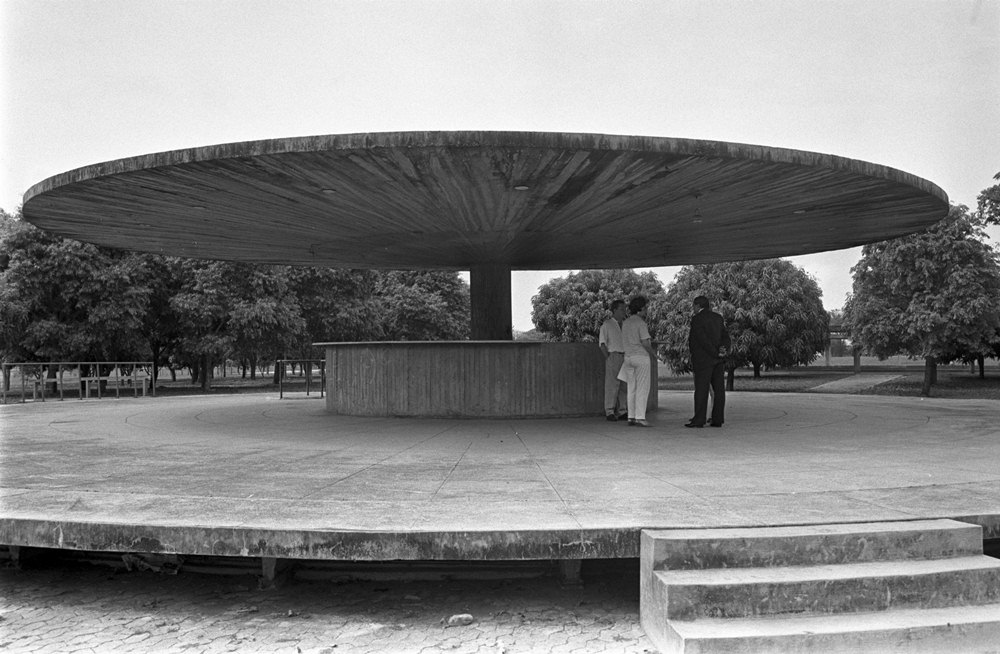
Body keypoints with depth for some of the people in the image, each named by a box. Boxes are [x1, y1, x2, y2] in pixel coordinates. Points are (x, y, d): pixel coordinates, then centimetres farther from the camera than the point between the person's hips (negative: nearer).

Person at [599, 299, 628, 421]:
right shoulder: (607, 324, -1)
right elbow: (602, 343, -3)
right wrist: (608, 358, -10)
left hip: (625, 357, 5)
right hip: (613, 356, -5)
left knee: (624, 385, 3)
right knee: (612, 384, -6)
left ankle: (622, 412, 8)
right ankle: (610, 413, -1)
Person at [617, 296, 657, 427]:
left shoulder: (625, 322, 12)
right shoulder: (641, 323, -12)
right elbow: (645, 342, -15)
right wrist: (653, 353, 1)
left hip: (629, 356, 7)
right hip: (641, 356, -7)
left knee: (632, 389, 8)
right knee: (642, 388, -5)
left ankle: (631, 418, 8)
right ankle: (640, 418, -8)